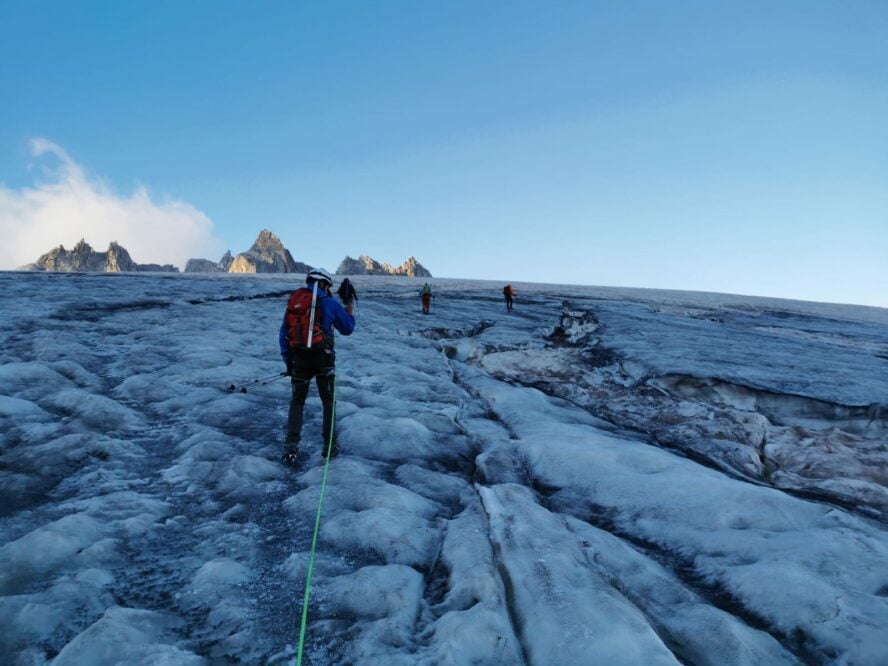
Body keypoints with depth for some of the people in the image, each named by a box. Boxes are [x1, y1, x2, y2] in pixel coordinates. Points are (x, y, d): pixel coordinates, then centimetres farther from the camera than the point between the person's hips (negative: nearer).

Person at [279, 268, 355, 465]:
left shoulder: (293, 301, 9)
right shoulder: (328, 303, -2)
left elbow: (283, 334, 9)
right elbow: (347, 329, 7)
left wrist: (288, 360, 14)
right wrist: (349, 313, 27)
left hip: (298, 358, 3)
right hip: (323, 358, -3)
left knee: (297, 401, 14)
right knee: (328, 401, 14)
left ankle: (291, 446, 2)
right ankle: (329, 445, 16)